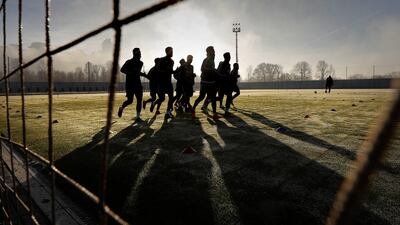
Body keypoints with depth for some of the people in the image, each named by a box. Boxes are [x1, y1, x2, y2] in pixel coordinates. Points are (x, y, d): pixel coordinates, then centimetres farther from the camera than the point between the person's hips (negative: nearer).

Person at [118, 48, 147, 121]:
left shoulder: (140, 63, 13)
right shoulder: (129, 62, -6)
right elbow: (122, 70, -17)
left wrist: (142, 74, 9)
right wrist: (131, 73, -28)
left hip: (138, 83, 5)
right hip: (129, 84, -5)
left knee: (139, 100, -6)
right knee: (130, 101, -7)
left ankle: (138, 117, -2)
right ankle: (121, 108, 25)